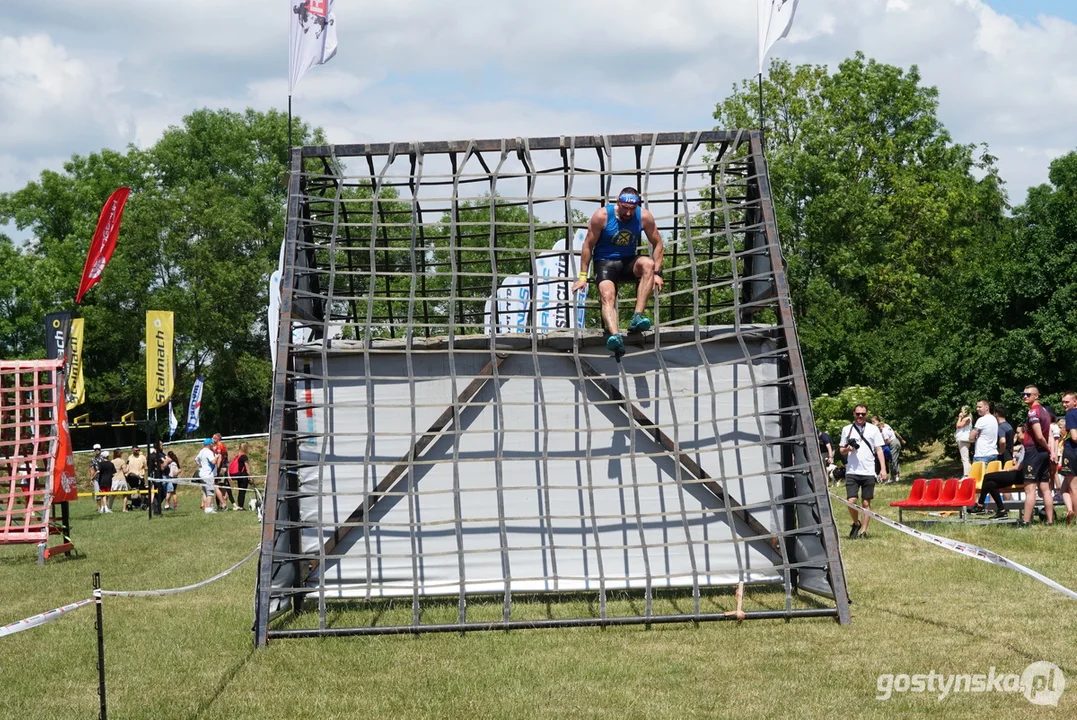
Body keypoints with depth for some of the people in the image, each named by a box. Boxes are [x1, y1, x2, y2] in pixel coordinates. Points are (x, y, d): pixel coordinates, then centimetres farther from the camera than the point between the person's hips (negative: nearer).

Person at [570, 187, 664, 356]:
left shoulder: (644, 217, -8)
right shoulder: (602, 216, -14)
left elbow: (657, 243, 3)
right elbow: (588, 245, -5)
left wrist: (657, 273, -5)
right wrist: (583, 276, -5)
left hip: (629, 262, 2)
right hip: (605, 262, -2)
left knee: (648, 264, -32)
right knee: (607, 296, -31)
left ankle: (637, 317, -34)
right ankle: (615, 336, -54)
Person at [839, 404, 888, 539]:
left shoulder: (873, 429, 6)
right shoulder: (847, 429, 9)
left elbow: (879, 450, 5)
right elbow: (841, 450, 14)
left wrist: (883, 469, -4)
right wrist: (847, 449, -9)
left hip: (868, 472, 0)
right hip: (852, 471, 0)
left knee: (866, 503, 2)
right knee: (851, 501, -9)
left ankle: (863, 531, 10)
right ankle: (856, 523, 16)